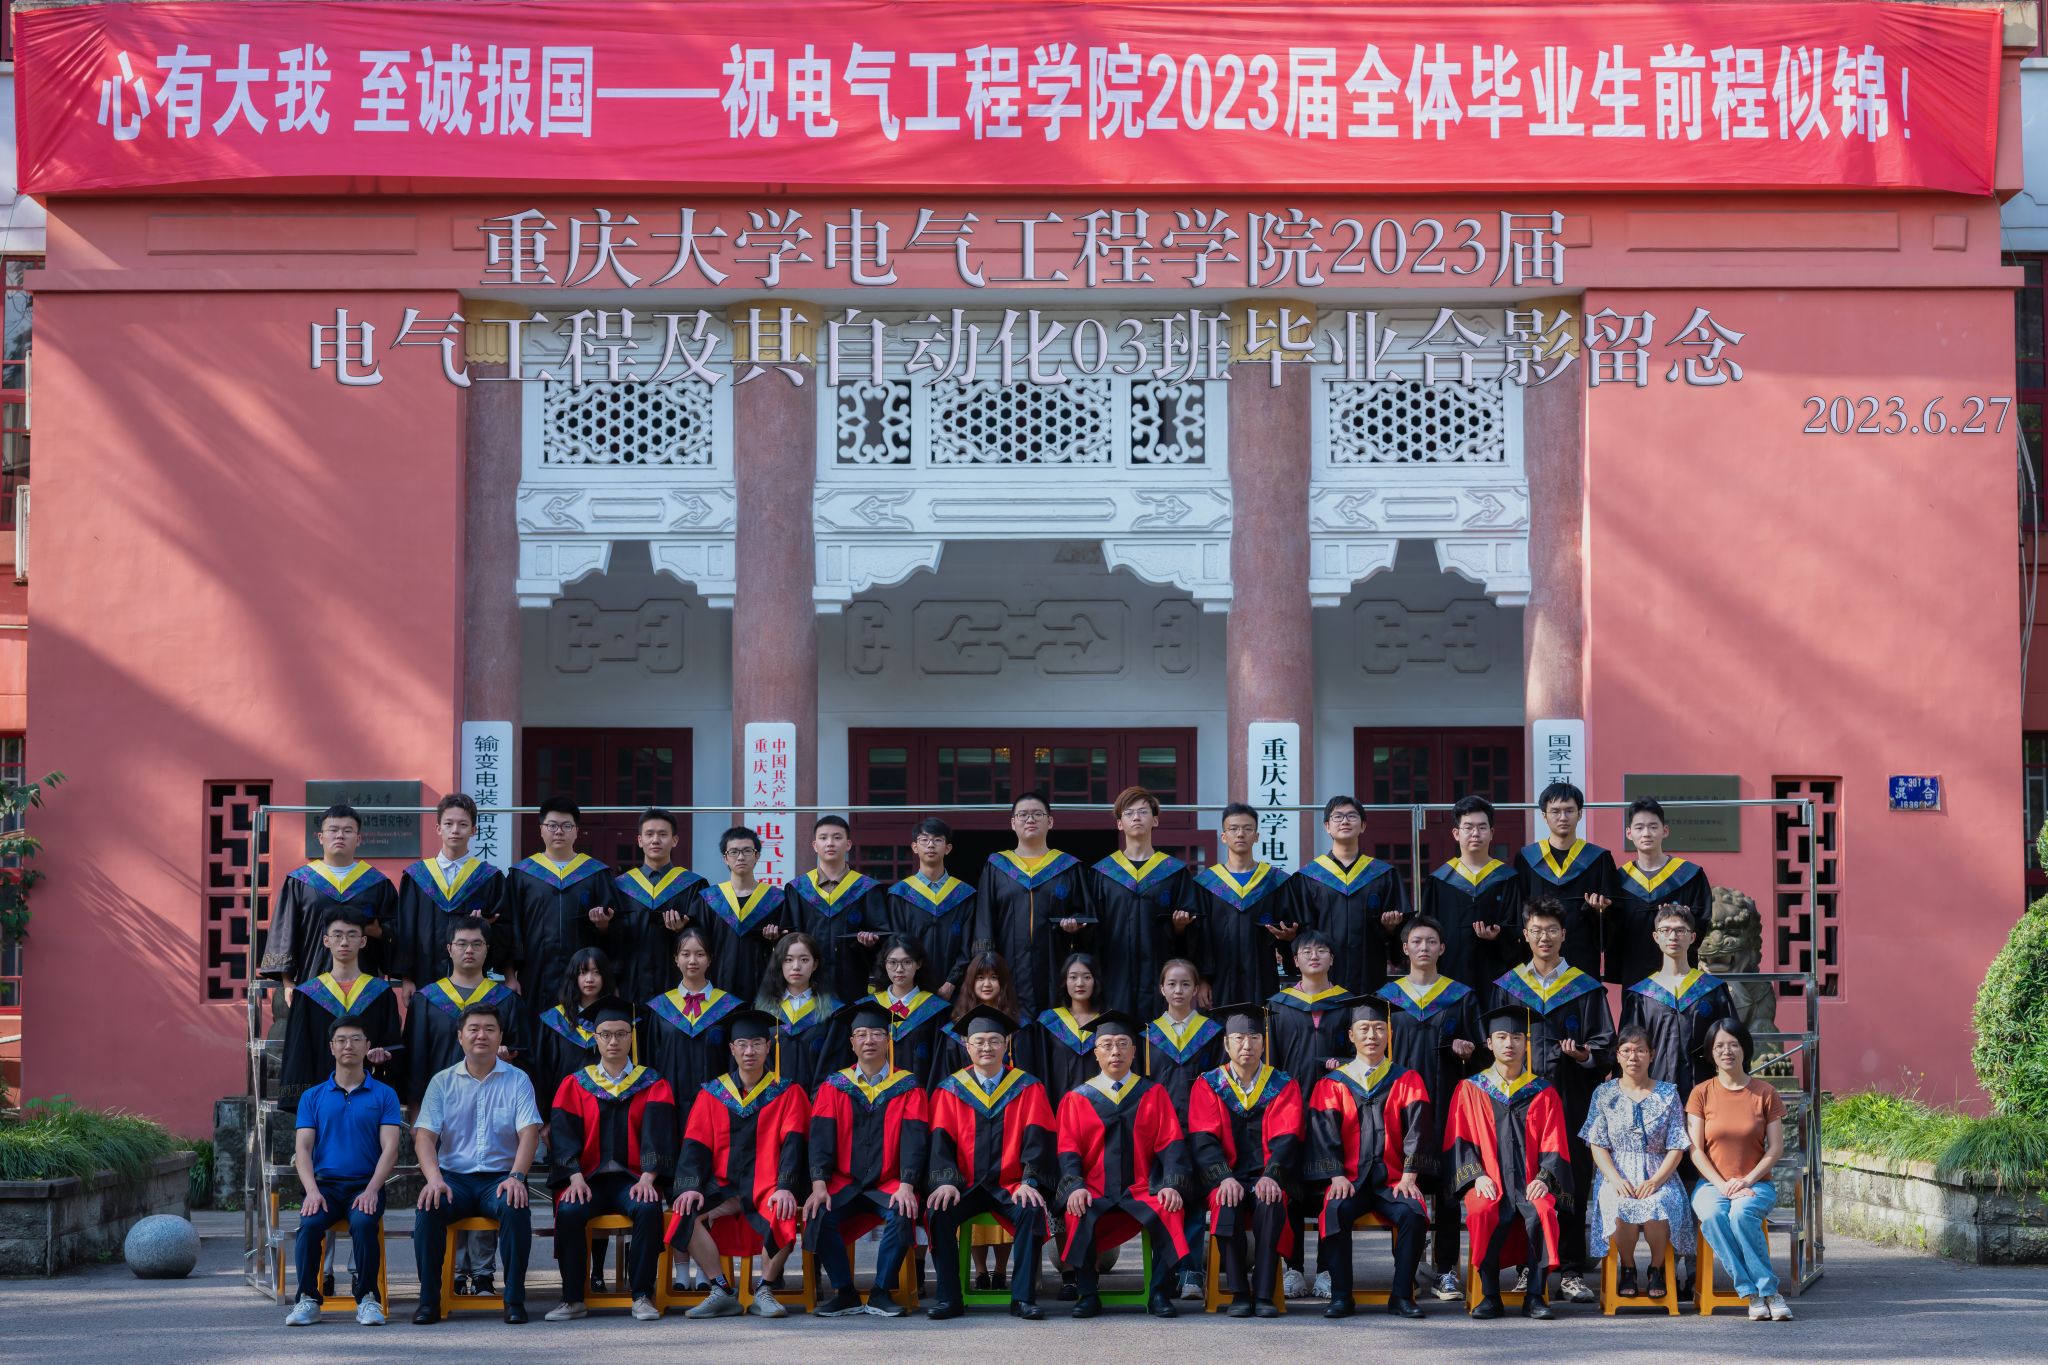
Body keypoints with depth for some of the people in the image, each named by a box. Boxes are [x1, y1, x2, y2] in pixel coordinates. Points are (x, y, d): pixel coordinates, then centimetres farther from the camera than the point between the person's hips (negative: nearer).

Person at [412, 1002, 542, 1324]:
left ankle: (514, 1298, -23)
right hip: (453, 1176, 1)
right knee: (428, 1208, -30)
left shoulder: (517, 1080, 8)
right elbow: (424, 1135, 0)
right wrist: (433, 1177, -20)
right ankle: (429, 1300, -21)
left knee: (515, 1208, -33)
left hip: (499, 1176, -1)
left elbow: (529, 1133, -4)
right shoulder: (442, 1082, 10)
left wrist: (516, 1177, -22)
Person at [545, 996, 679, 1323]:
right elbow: (564, 1134, 2)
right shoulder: (575, 1085, 14)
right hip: (588, 1178, 1)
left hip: (632, 1178, -1)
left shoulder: (653, 1085, 12)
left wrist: (648, 1177, -19)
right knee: (569, 1212, -32)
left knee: (649, 1209, -34)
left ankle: (642, 1296, -24)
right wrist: (575, 1177, -16)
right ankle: (573, 1299, -21)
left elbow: (657, 1133, -2)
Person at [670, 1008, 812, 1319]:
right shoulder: (711, 1095, 12)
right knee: (687, 1212, -28)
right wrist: (691, 1186, -16)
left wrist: (784, 1187, -21)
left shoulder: (787, 1093, 8)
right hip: (722, 1185, 2)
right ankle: (722, 1292, -19)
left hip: (765, 1187, -2)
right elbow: (695, 1145, 3)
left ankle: (763, 1291, -17)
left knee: (783, 1216, -35)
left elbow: (792, 1143, -4)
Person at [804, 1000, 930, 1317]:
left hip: (888, 1184, -1)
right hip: (844, 1183, 1)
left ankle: (881, 1294, -16)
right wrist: (819, 1183, -17)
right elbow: (821, 1136, -1)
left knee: (902, 1216, -33)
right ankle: (845, 1293, -13)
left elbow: (913, 1138, -5)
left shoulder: (907, 1087, 5)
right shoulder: (834, 1086, 9)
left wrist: (906, 1185, -21)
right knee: (818, 1216, -28)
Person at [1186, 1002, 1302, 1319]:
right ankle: (1239, 1293, -29)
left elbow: (1287, 1138, -3)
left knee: (1270, 1202, -34)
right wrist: (1224, 1178, -21)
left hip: (1267, 1180, 0)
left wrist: (1271, 1176, -22)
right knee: (1227, 1204, -34)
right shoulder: (1208, 1086, 9)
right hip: (1227, 1177, 0)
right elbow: (1202, 1139, -3)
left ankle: (1263, 1294, -33)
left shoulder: (1283, 1087, 10)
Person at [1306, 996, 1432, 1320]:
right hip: (1351, 1181, 0)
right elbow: (1324, 1131, 1)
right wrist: (1337, 1175, -14)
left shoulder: (1407, 1081, 12)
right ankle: (1340, 1296, -24)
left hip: (1394, 1181, 0)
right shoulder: (1332, 1084, 11)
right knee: (1335, 1211, -32)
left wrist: (1409, 1175, -12)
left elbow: (1418, 1128, 2)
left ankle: (1402, 1295, -22)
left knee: (1412, 1213, -32)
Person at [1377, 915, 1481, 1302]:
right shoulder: (1387, 997, 11)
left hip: (1446, 1102, -1)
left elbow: (1476, 1051, 9)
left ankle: (1445, 1270, -2)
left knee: (1445, 1183, -5)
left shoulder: (1461, 996, 9)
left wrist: (1466, 1050, -13)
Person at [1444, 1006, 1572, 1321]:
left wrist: (1543, 1178, -10)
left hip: (1530, 1183, 1)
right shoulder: (1469, 1090, 13)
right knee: (1482, 1212, -35)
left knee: (1542, 1212, -33)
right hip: (1489, 1183, -1)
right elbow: (1459, 1141, 6)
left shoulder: (1543, 1093, 14)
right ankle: (1490, 1296, -26)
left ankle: (1535, 1296, -25)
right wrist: (1477, 1176, -10)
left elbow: (1554, 1145, 9)